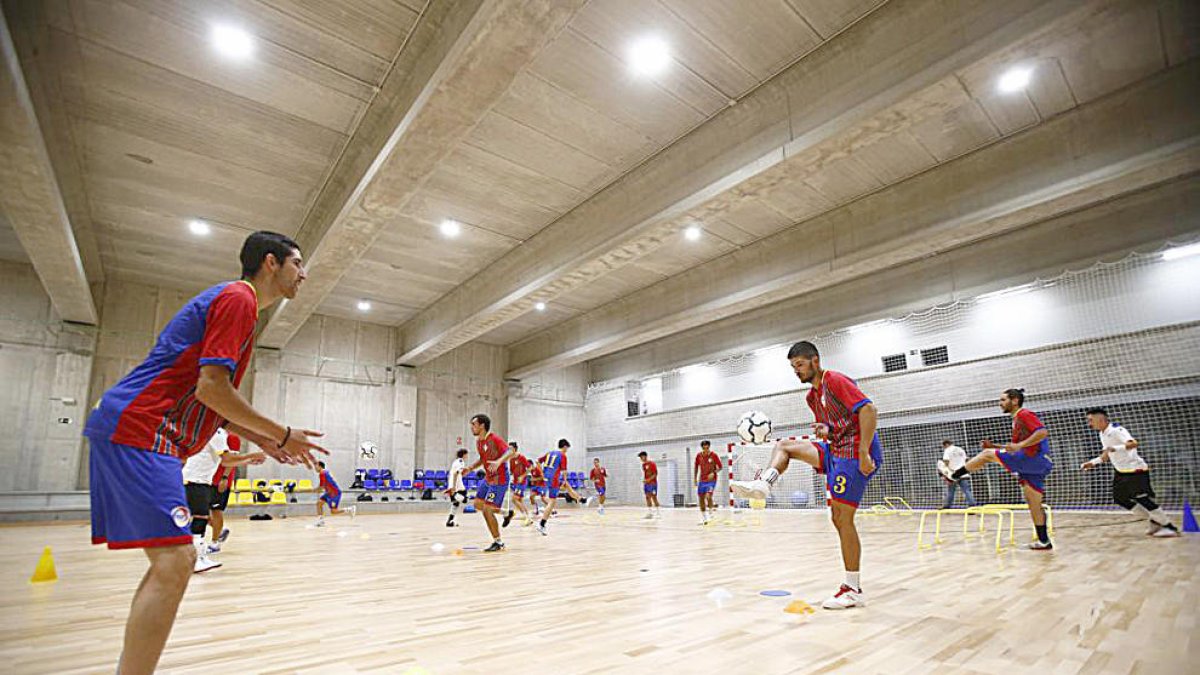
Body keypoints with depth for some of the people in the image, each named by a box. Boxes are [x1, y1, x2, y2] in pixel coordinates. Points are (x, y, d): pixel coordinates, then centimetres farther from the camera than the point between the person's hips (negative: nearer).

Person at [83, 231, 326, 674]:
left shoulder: (234, 300, 21)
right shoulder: (238, 297, -10)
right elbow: (211, 387, -20)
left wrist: (263, 441, 15)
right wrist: (282, 435, -11)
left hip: (132, 432, 11)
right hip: (138, 433, -11)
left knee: (176, 561, 12)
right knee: (173, 563, -15)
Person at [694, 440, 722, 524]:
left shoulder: (713, 455, -10)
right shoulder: (699, 455, -1)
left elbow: (720, 467, -4)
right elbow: (696, 467, 12)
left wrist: (713, 473, -21)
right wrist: (695, 478, 9)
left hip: (711, 480, -4)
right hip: (702, 480, 4)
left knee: (708, 497, -20)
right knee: (701, 499, 7)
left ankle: (710, 513, 4)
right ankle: (703, 518, 21)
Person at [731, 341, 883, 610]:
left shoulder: (835, 381, -11)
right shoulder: (812, 396, 16)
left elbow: (869, 410, -21)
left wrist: (864, 453, -27)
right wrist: (825, 431, 0)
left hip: (854, 452, -9)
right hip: (836, 450, 9)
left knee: (842, 519, -9)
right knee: (784, 446, 6)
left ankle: (854, 590, 0)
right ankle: (762, 484, -15)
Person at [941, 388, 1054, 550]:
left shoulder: (1024, 414, -5)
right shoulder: (1017, 419, 24)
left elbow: (1043, 432, -21)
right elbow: (1015, 448, 29)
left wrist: (1019, 445, -28)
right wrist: (993, 446, 19)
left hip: (1033, 458, -10)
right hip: (1033, 464, 10)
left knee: (987, 454, -6)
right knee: (1034, 505, 11)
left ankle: (954, 475, 1)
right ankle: (1044, 541, 15)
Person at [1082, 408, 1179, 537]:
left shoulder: (1116, 430, -21)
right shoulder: (1102, 434, 7)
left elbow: (1133, 443, -38)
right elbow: (1107, 455, 16)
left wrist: (1114, 448, -50)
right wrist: (1093, 463, 6)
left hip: (1136, 469, -9)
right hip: (1121, 471, 9)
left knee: (1143, 499, -9)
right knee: (1120, 498, 9)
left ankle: (1170, 527, 6)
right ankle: (1155, 521, 22)